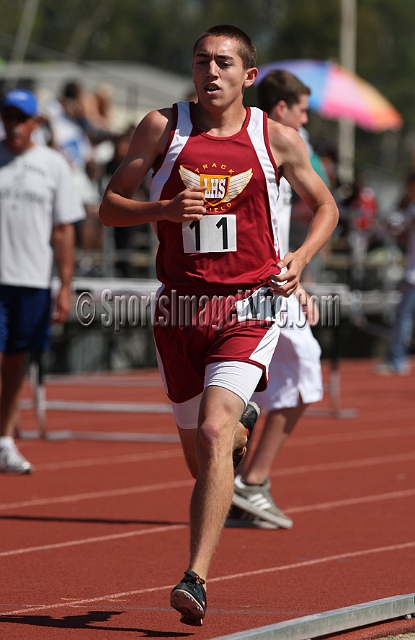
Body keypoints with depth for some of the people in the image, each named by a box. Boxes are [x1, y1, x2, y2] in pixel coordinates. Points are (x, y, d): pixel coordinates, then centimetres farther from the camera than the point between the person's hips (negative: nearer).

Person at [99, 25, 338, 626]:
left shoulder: (277, 139, 1)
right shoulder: (164, 127, 2)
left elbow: (325, 206, 15)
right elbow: (109, 205, 5)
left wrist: (302, 256, -4)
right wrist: (162, 210, -15)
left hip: (248, 308, -2)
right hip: (179, 306, 3)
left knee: (214, 431, -22)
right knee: (199, 455, 13)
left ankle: (196, 578, -24)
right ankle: (240, 429, 52)